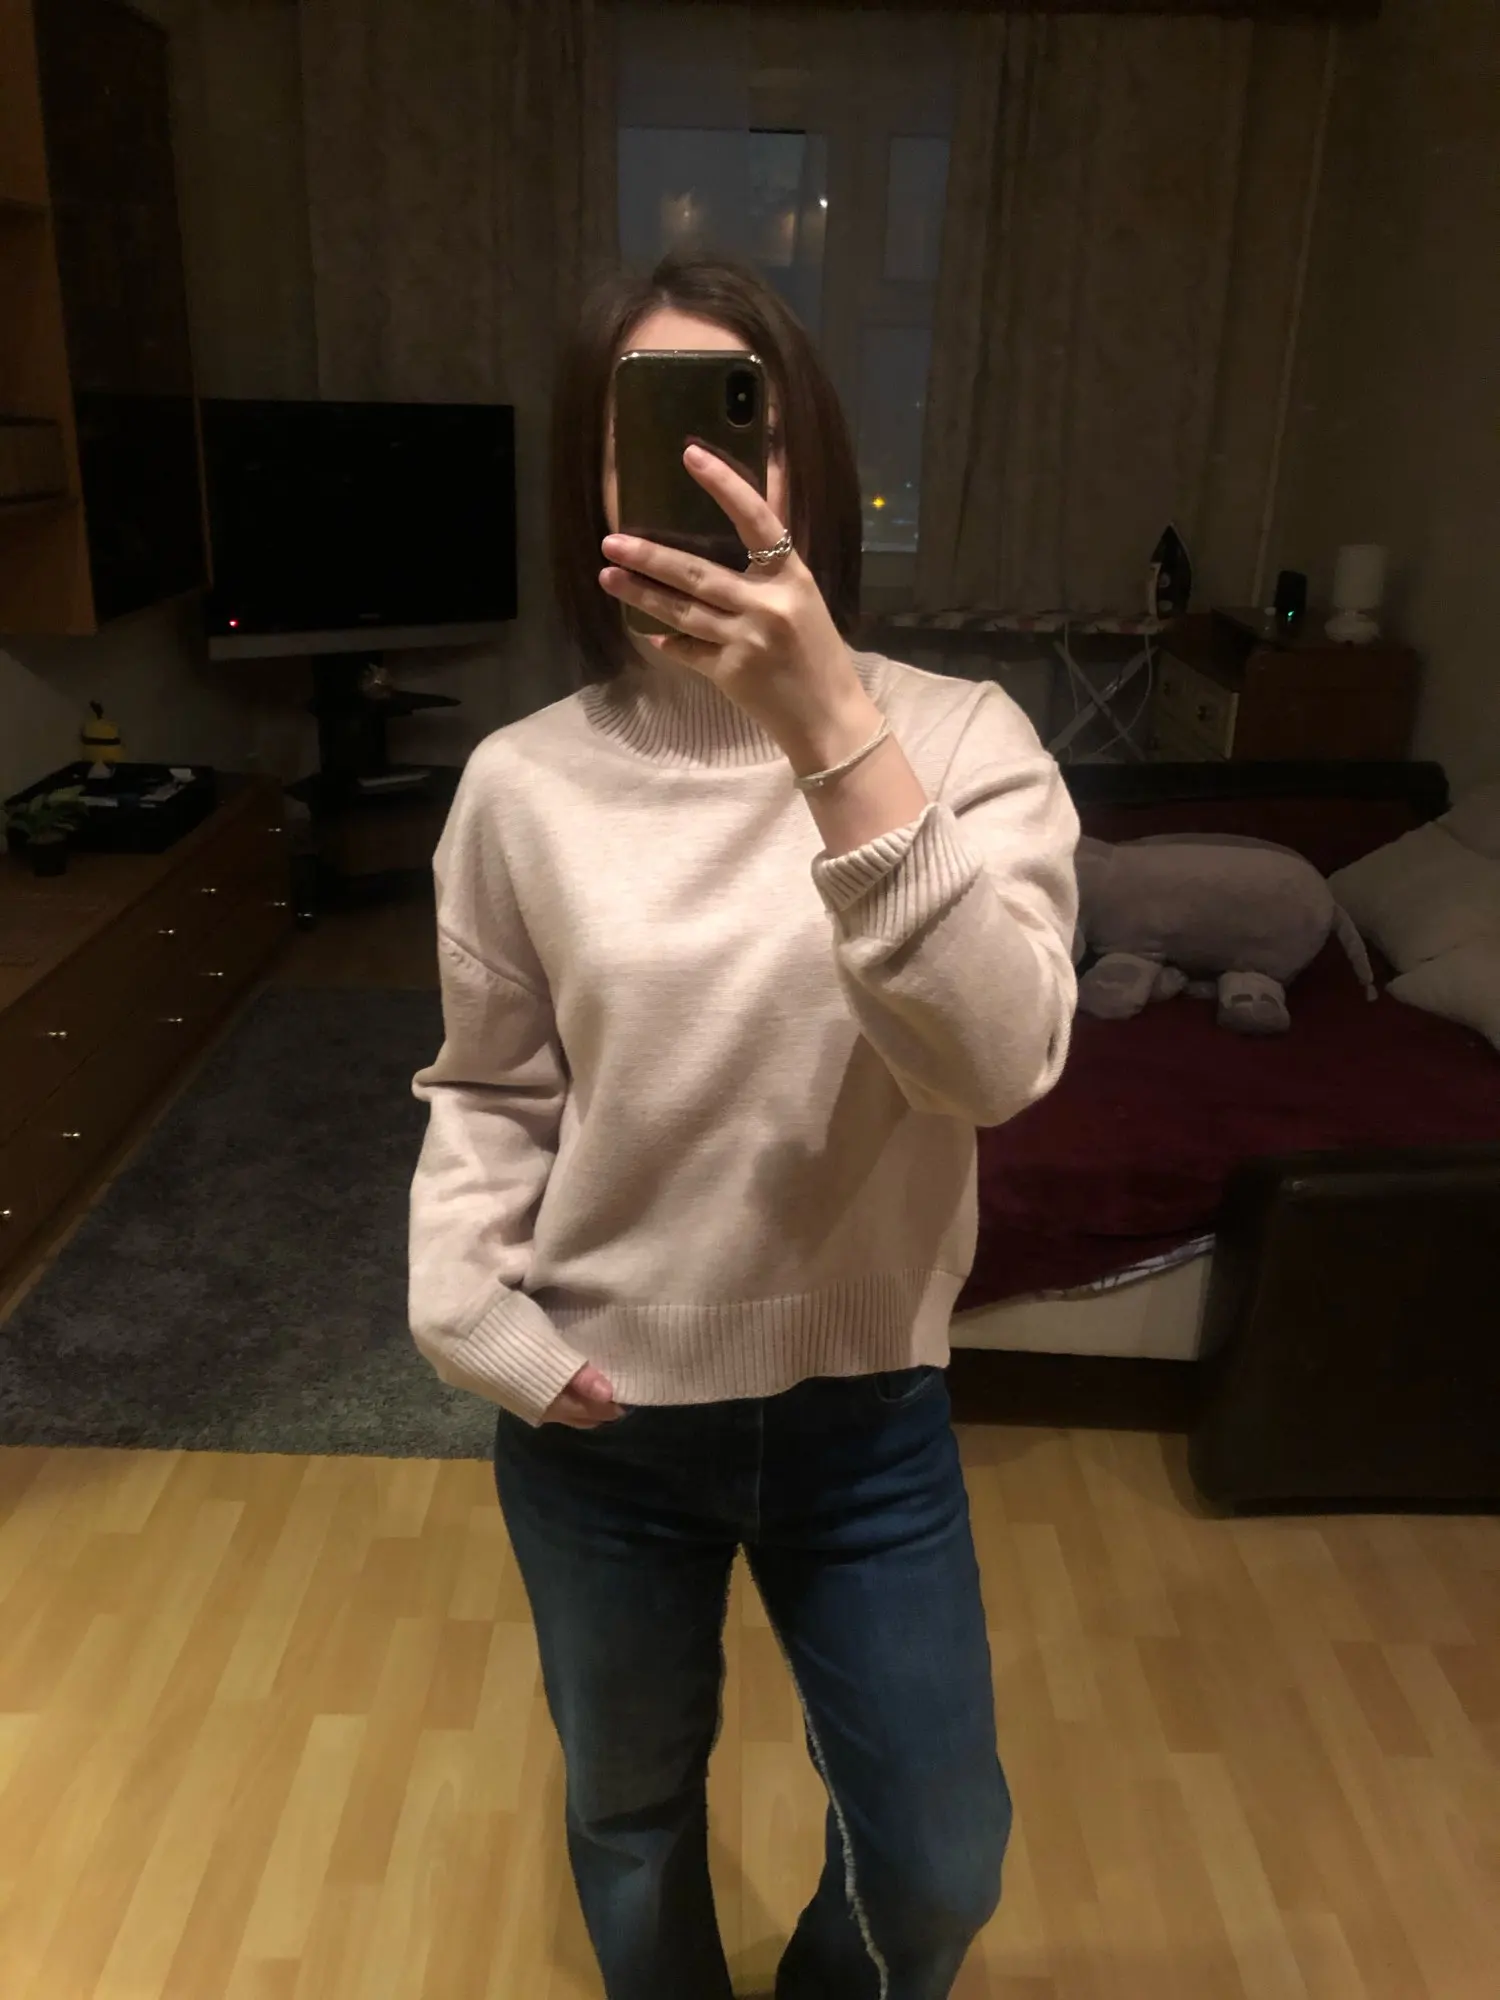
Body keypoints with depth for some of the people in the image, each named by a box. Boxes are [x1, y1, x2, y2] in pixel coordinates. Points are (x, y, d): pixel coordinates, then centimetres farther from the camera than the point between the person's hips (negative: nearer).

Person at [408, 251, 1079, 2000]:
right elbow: (486, 1091, 2)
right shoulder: (525, 784, -10)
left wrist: (833, 734, -38)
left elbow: (998, 1062, -29)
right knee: (630, 1807, 26)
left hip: (866, 1408, 0)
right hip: (598, 1417, 1)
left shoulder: (960, 739, -13)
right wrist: (469, 1302, -13)